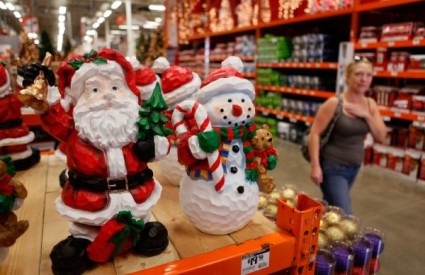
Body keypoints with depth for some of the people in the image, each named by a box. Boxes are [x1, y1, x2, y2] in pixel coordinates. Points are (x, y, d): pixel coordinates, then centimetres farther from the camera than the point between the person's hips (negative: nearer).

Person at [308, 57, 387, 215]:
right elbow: (314, 134, -17)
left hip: (354, 167, 7)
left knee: (330, 207, 21)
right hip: (332, 167, -7)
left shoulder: (370, 104, 4)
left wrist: (366, 115, -13)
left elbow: (381, 137, 2)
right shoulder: (334, 103, -16)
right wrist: (315, 166, -22)